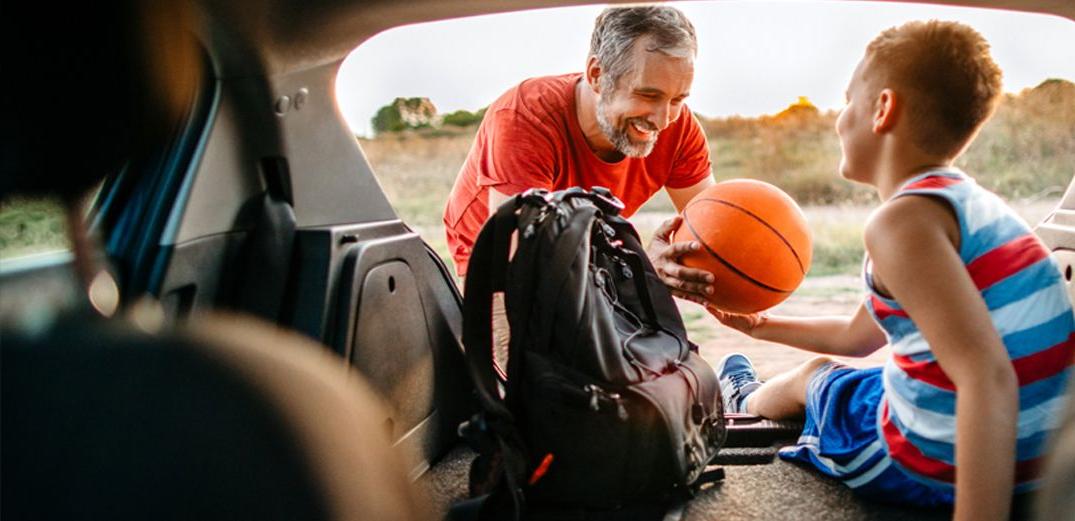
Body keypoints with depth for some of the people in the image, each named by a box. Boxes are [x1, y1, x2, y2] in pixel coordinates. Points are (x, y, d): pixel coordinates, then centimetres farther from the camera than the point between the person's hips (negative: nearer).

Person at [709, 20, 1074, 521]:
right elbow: (856, 336, 17)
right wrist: (762, 325, 25)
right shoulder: (969, 203, 8)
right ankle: (750, 400, 59)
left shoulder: (902, 220, -22)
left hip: (932, 469, -6)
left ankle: (743, 403, 57)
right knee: (835, 358, 29)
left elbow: (988, 378, -33)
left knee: (810, 375, 23)